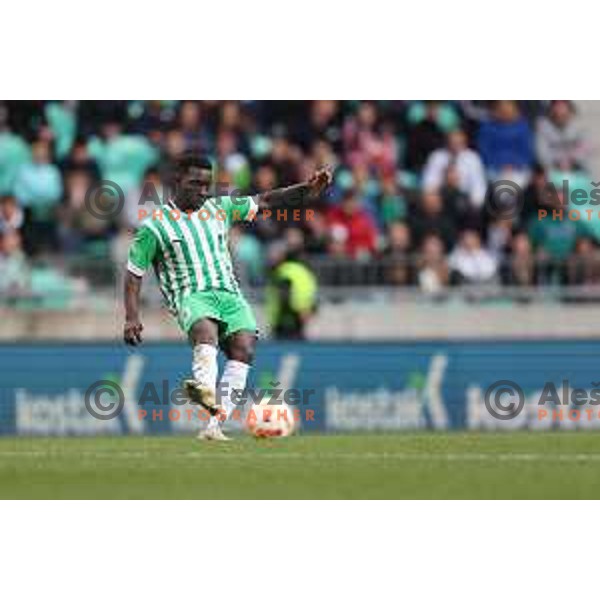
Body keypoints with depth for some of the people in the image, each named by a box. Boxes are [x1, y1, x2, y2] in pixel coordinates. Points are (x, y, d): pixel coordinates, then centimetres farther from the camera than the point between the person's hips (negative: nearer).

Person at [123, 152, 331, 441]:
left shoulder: (219, 209, 19)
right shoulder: (155, 226, 8)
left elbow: (264, 201, 19)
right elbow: (134, 273, 10)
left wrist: (308, 189, 7)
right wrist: (132, 317, -1)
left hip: (229, 294, 4)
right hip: (191, 296, -4)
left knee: (244, 345, -24)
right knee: (205, 328, -38)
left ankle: (215, 424, -30)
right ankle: (204, 387, -66)